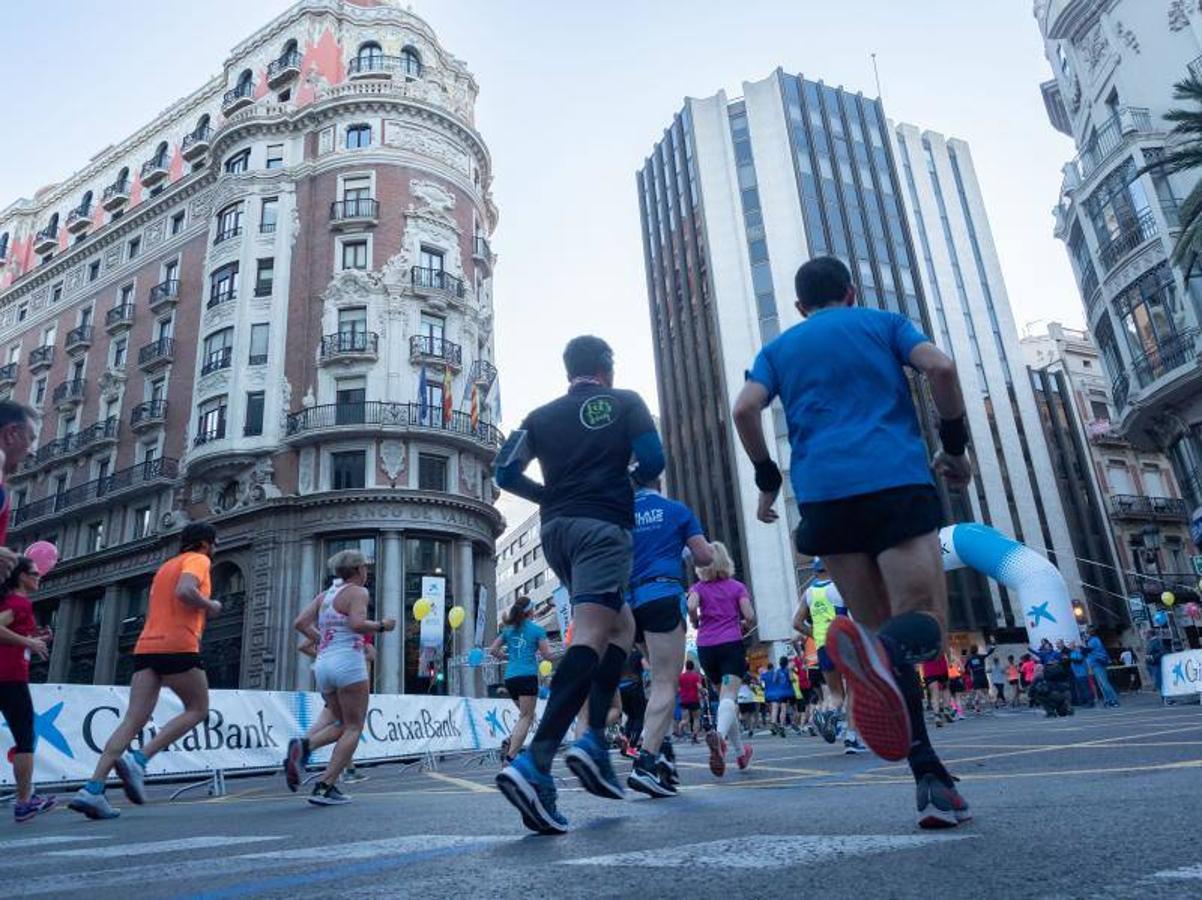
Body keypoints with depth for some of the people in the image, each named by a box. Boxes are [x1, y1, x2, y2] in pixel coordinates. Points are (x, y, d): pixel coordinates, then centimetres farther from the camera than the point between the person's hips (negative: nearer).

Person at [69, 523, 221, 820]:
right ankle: (138, 759, -9)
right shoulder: (198, 560, 1)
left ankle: (93, 788, -11)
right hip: (178, 645, -8)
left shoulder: (166, 566, 28)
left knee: (134, 720, 1)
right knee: (198, 709, 7)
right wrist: (210, 606, -3)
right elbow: (185, 592, -19)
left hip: (147, 646, 8)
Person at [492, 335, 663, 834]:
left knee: (622, 626, 19)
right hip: (603, 525, -6)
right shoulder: (625, 402, 8)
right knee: (591, 637, -15)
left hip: (555, 529, 6)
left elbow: (506, 472, 6)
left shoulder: (542, 414, 17)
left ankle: (594, 740, 8)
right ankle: (534, 763, -29)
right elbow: (652, 460, -4)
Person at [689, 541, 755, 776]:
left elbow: (691, 607, -12)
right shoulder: (737, 586, 8)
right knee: (729, 697, -14)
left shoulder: (699, 587, 9)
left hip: (705, 647, 2)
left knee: (725, 697, 18)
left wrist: (696, 623, 7)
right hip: (731, 644, -2)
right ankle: (719, 735, -44)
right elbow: (750, 617, -3)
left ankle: (741, 751, 25)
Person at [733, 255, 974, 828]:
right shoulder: (883, 323, 18)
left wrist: (767, 480, 14)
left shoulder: (778, 349, 22)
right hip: (898, 480, -2)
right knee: (924, 625, -4)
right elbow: (940, 367, 1)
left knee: (884, 632, 9)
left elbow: (745, 409, 4)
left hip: (824, 494, 2)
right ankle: (880, 647, -41)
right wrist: (954, 447, 10)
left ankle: (930, 780, -4)